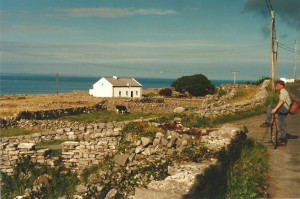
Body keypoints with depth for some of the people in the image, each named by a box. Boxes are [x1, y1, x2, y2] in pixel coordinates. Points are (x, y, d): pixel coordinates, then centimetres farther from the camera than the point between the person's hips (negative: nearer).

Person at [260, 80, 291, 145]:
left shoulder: (283, 92, -12)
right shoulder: (282, 92, 22)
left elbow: (281, 102, -27)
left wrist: (275, 109, -37)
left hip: (284, 108, -11)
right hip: (283, 110, 11)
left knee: (270, 106, -25)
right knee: (282, 125, 13)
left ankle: (267, 122, -26)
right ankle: (283, 140, 18)